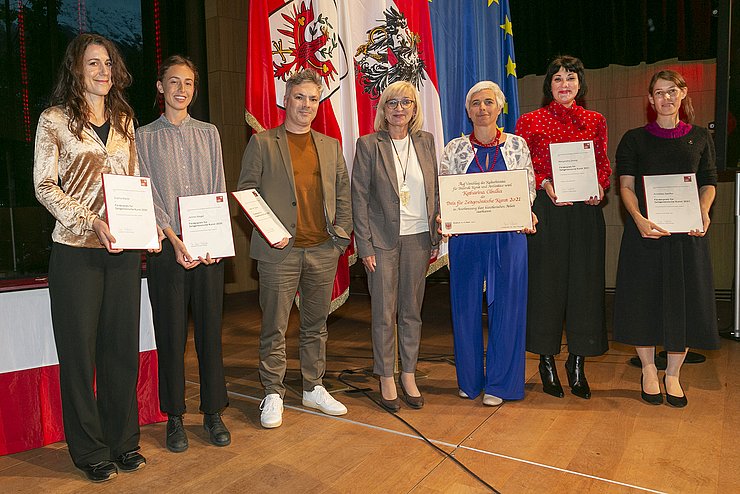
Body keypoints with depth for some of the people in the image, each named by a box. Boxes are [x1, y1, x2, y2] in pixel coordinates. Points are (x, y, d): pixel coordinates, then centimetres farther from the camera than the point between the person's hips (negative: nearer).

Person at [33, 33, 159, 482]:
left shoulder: (124, 120, 14)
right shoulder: (55, 120, 1)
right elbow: (44, 186, -4)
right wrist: (92, 223, -17)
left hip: (124, 249, 4)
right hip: (77, 249, -4)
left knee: (122, 345, 8)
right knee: (80, 348, 4)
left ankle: (123, 441, 22)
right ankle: (90, 450, 18)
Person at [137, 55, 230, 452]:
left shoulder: (208, 133, 13)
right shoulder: (145, 137, 7)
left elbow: (219, 190, 8)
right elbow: (148, 196, -1)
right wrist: (175, 240, -13)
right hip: (167, 247, -1)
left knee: (210, 330, 5)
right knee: (171, 334, 3)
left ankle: (213, 412, 17)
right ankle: (174, 416, 17)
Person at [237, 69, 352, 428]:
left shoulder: (331, 146, 15)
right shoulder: (262, 143, 3)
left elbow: (343, 193, 15)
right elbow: (246, 193, 0)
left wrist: (342, 233, 3)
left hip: (323, 250, 4)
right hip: (279, 250, -3)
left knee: (316, 324, 13)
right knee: (274, 327, 2)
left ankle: (313, 388, 26)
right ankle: (273, 395, 15)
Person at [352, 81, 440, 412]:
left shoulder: (425, 142, 8)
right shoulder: (368, 144, -2)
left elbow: (435, 190, 12)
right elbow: (359, 197, -5)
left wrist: (436, 234, 6)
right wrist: (364, 245, -10)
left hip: (419, 237, 3)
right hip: (383, 239, -3)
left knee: (412, 310, 11)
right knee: (384, 313, 3)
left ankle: (409, 376, 25)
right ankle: (387, 379, 18)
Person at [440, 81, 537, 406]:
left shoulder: (517, 145, 6)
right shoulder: (454, 149, 6)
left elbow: (528, 190, 6)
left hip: (508, 237, 0)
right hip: (465, 237, 1)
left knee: (506, 305, 3)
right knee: (465, 305, 7)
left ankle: (499, 383, 18)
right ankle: (469, 379, 24)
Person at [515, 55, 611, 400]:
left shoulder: (595, 121, 13)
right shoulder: (530, 121, 4)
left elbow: (604, 164, 15)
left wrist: (600, 187, -5)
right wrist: (545, 185, -14)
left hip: (586, 211, 3)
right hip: (546, 211, -3)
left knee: (585, 282, 4)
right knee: (546, 281, 1)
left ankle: (578, 363, 18)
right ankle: (547, 361, 16)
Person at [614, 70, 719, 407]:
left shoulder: (700, 137, 12)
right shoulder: (634, 139, 5)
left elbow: (709, 183, 11)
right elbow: (626, 186, -2)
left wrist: (703, 212, -10)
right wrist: (639, 220, -19)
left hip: (687, 230, 2)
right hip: (646, 228, -1)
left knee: (684, 298, 2)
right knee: (644, 296, 0)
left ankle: (673, 374, 17)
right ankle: (648, 370, 18)